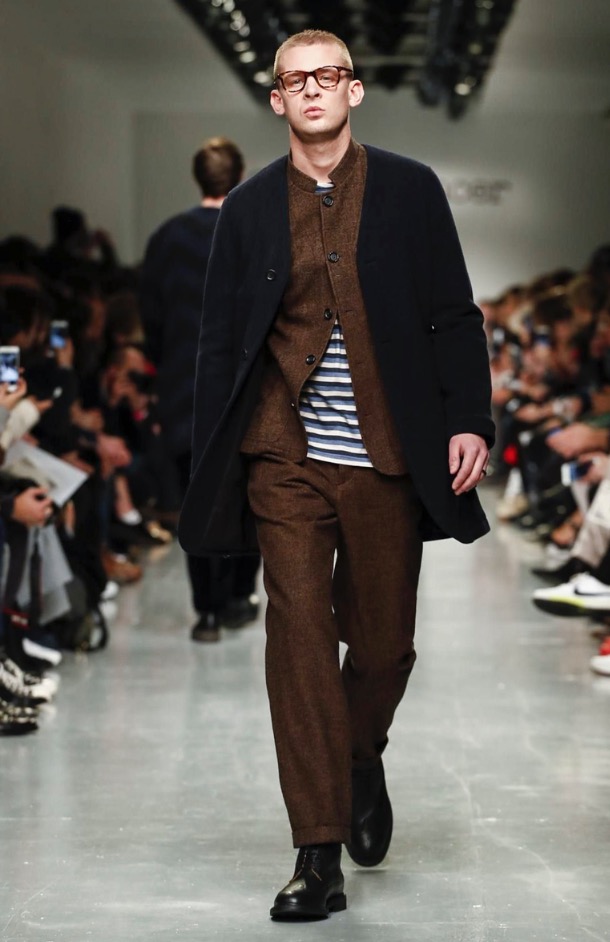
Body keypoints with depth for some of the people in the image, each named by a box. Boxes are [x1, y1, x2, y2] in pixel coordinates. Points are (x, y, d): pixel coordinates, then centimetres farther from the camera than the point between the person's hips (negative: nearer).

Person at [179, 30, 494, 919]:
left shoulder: (410, 190, 4)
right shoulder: (250, 206, 7)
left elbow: (454, 316, 5)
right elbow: (220, 338, 9)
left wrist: (469, 419, -6)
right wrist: (209, 465, 5)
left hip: (387, 461, 0)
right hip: (287, 460, 0)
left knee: (384, 643, 8)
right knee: (300, 640, -5)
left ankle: (363, 762, 40)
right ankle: (320, 856, -1)